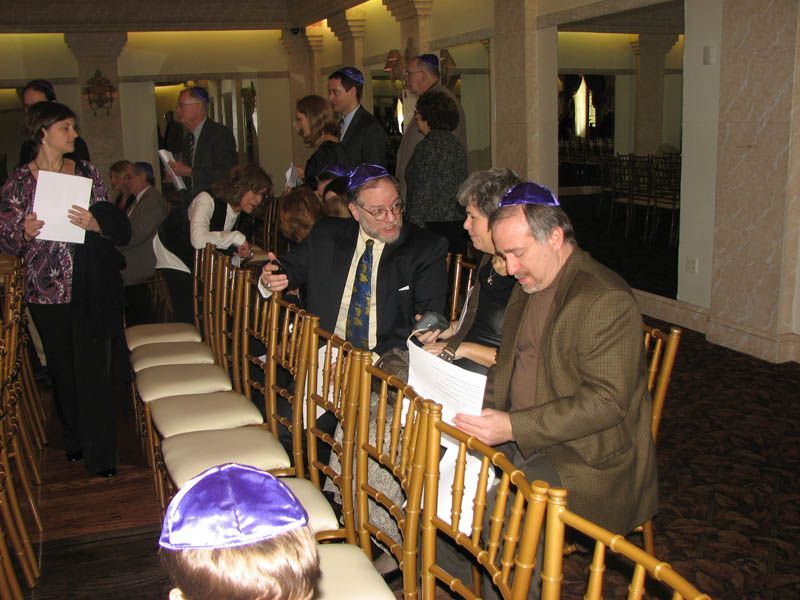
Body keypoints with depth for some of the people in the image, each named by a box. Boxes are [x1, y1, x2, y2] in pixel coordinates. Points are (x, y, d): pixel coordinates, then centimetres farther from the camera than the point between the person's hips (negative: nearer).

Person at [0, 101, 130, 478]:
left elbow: (118, 226, 6)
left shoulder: (87, 173, 5)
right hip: (47, 291, 0)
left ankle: (100, 455, 5)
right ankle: (74, 440, 30)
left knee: (94, 369, -2)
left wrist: (95, 223, -15)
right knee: (63, 369, 11)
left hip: (90, 288, 0)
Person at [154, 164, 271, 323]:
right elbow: (199, 240, -42)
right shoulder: (207, 200, -26)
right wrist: (236, 237, -35)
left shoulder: (243, 213, -3)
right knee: (188, 317, -15)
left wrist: (244, 250, -9)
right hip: (174, 257, -7)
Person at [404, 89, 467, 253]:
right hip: (457, 223, 8)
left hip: (432, 223, -8)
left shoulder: (428, 146, -11)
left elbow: (422, 192, -15)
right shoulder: (457, 144, 13)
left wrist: (413, 225, -12)